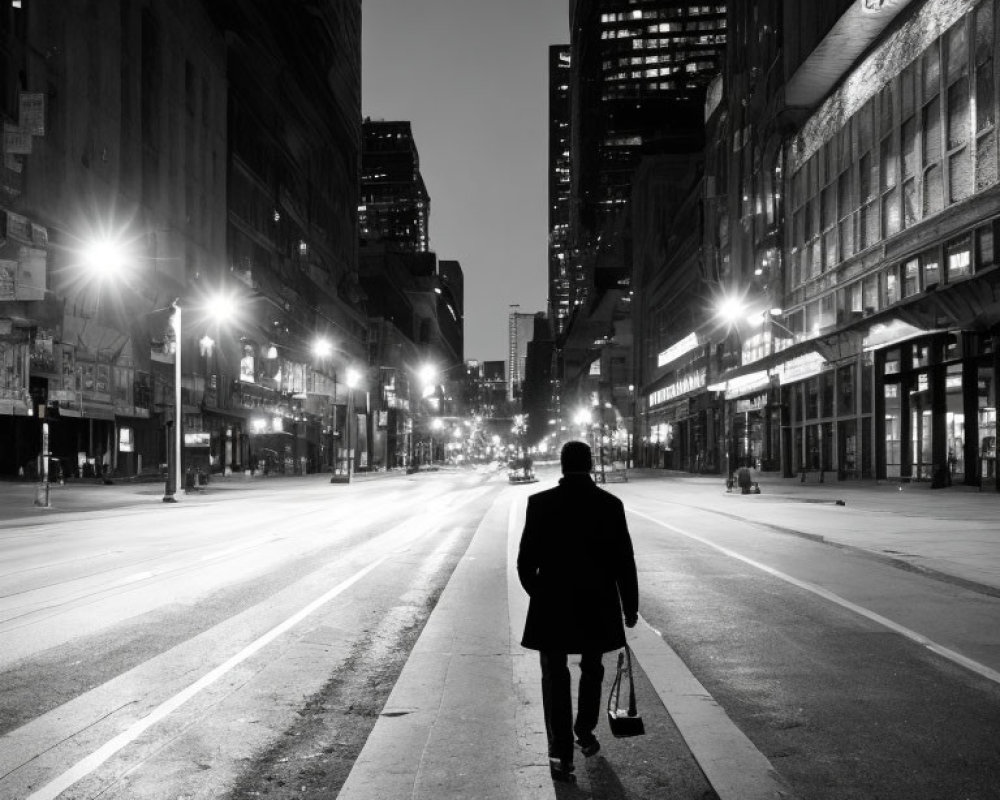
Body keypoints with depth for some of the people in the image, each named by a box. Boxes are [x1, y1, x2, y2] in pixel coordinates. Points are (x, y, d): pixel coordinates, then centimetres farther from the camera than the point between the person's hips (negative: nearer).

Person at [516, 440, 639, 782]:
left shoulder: (540, 503, -9)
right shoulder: (610, 504, -7)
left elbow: (525, 562, -6)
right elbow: (624, 562, -4)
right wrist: (630, 606, 7)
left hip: (551, 605, -1)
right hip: (598, 605, 2)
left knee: (555, 678, 6)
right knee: (592, 671, 22)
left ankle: (561, 753, 3)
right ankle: (585, 732, 36)